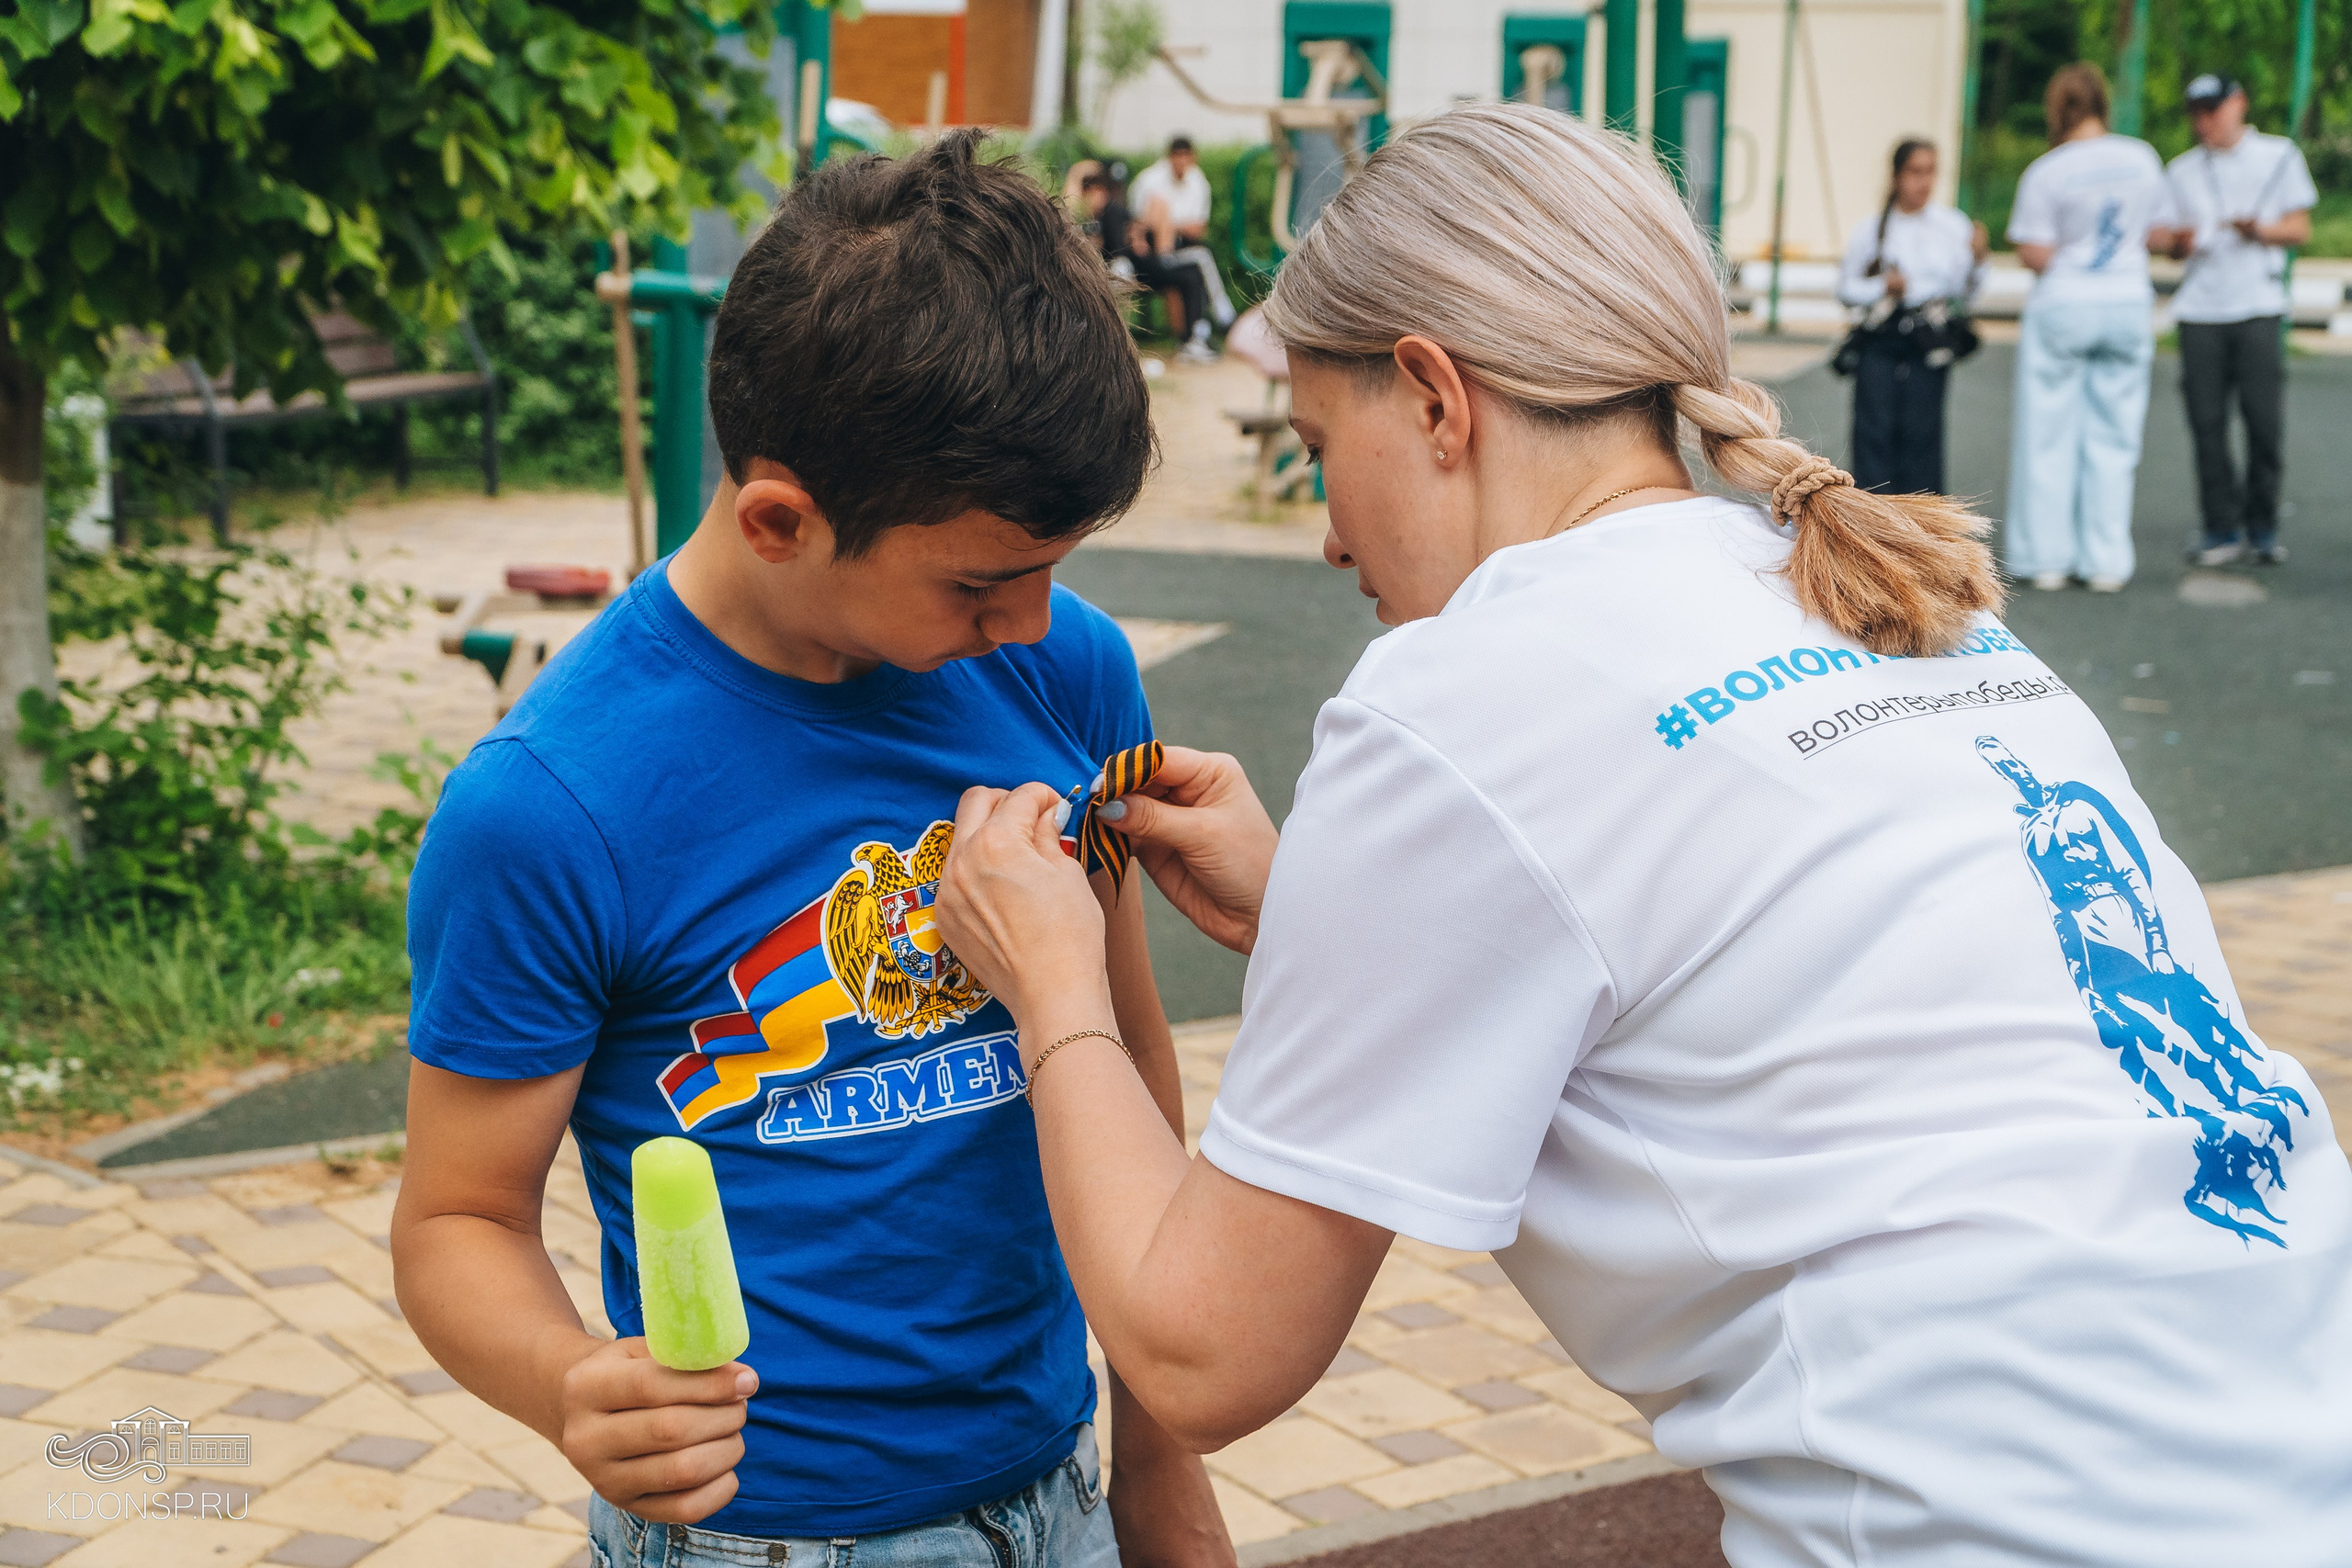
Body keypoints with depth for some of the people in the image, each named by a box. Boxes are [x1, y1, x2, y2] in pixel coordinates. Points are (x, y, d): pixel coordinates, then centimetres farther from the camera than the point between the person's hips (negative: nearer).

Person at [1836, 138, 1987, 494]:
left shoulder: (1953, 226, 5)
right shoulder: (1871, 229, 4)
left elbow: (1963, 290, 3)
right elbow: (1846, 286, 7)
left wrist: (1976, 258, -15)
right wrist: (1882, 287, -10)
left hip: (1929, 341, 0)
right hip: (1880, 339, 0)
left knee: (1920, 428, 1)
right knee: (1875, 428, -3)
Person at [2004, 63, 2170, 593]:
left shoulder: (2045, 172, -13)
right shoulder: (2143, 158, 1)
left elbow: (2034, 255, -15)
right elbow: (2152, 232, 8)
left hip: (2062, 306, -4)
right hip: (2129, 302, 4)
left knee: (2049, 435, 7)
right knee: (2113, 437, 9)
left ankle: (2047, 556, 10)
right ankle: (2107, 560, 10)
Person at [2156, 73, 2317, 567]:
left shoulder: (2279, 156, 10)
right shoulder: (2181, 170, 17)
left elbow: (2300, 228, 6)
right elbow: (2167, 240, 17)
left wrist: (2260, 230, -13)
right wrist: (2177, 243, -7)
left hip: (2258, 306, -2)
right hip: (2199, 309, 2)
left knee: (2264, 419, -7)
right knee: (2206, 421, -4)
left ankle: (2263, 527, 6)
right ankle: (2224, 529, 4)